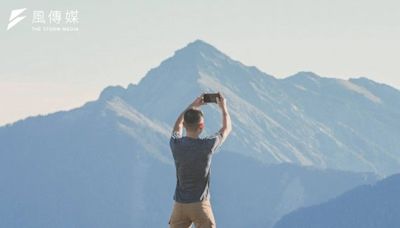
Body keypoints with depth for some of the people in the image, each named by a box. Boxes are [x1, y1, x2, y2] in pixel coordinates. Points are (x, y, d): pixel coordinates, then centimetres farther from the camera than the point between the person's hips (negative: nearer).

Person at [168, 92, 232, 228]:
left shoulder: (176, 144, -6)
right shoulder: (207, 146, -14)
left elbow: (178, 126, 19)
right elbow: (227, 128, 6)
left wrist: (193, 106, 24)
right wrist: (223, 107, 20)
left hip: (179, 205, 3)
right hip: (200, 205, -3)